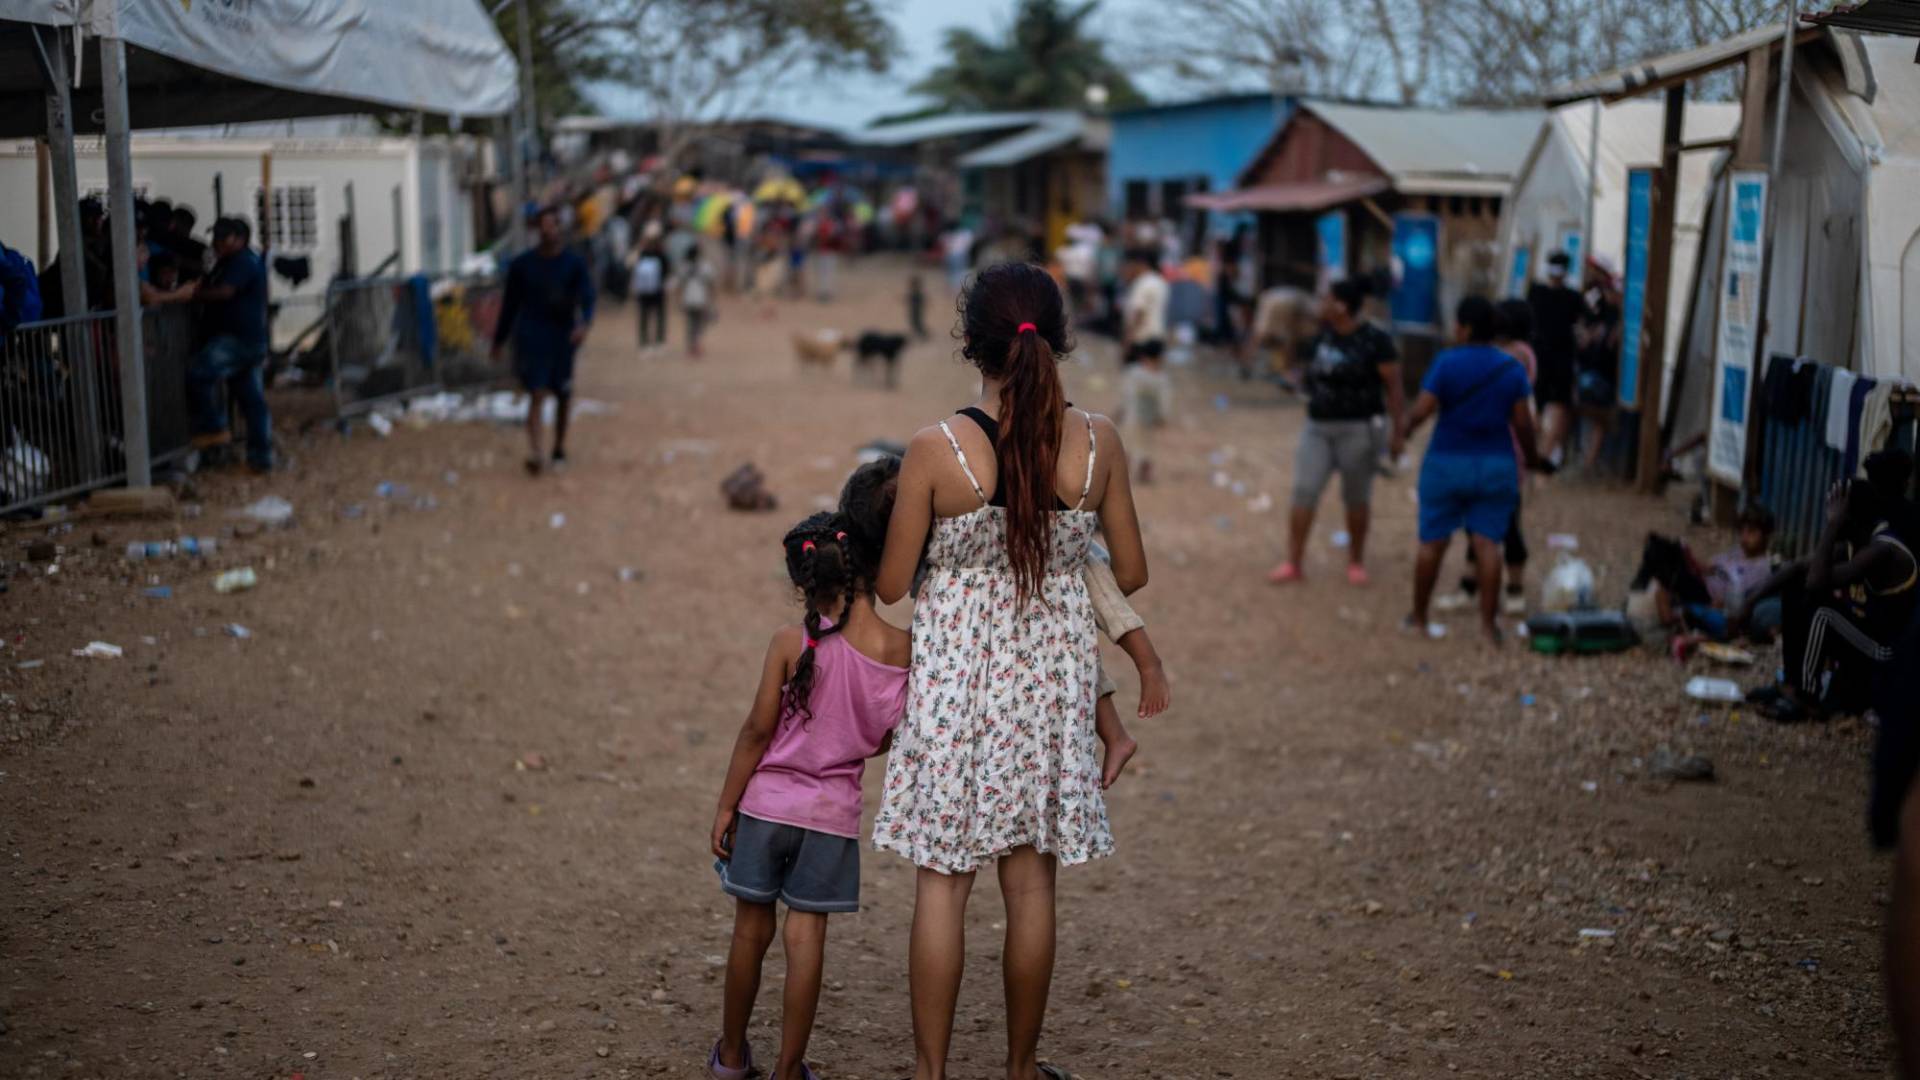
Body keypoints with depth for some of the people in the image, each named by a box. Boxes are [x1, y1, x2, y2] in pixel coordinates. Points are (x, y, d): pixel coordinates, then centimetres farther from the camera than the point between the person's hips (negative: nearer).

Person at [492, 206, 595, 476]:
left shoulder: (574, 262, 0)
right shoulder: (522, 264, 2)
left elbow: (587, 296, -10)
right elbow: (510, 303, 10)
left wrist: (584, 323, -30)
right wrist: (499, 340, 14)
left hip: (563, 335, 1)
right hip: (531, 335, -1)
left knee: (563, 394, 11)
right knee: (537, 393, -14)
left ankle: (559, 449, 28)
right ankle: (534, 454, -24)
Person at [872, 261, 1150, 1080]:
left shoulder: (935, 451, -15)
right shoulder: (1097, 443, -8)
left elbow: (891, 586, -6)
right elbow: (1131, 575, 2)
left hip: (956, 675, -2)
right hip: (1051, 676, 2)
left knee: (941, 882, 9)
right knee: (1031, 884, 13)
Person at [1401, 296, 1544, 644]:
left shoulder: (1446, 362, -10)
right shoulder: (1512, 368, 0)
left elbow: (1422, 410, -14)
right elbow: (1522, 422, -1)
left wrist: (1405, 430, 6)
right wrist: (1531, 456, 14)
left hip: (1447, 462, -2)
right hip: (1496, 465, 2)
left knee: (1432, 543, 8)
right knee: (1487, 542, 2)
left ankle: (1419, 617, 17)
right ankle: (1488, 621, -2)